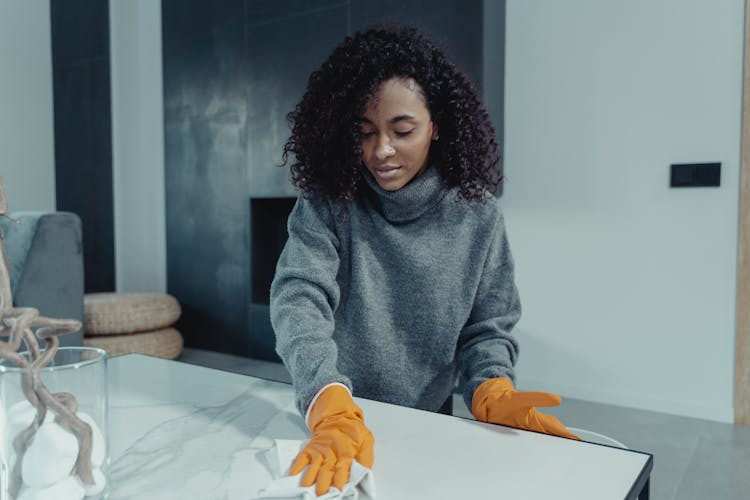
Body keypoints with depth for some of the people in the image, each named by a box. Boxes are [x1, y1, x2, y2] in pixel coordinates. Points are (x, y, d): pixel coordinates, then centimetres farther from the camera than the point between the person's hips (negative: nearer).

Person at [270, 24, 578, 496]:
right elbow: (299, 299, -20)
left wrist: (493, 395, -19)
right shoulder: (326, 203, -8)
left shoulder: (477, 215, -5)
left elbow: (487, 328, 0)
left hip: (428, 427, 1)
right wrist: (333, 411, -35)